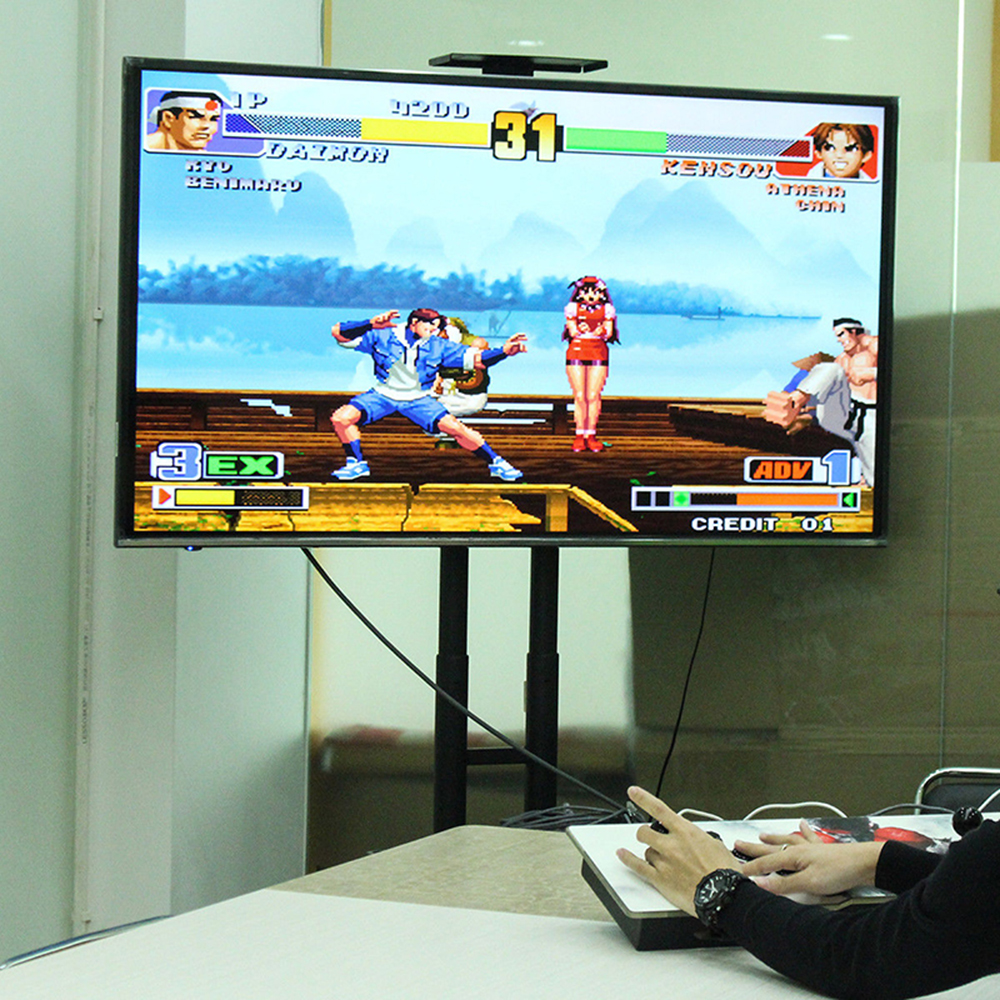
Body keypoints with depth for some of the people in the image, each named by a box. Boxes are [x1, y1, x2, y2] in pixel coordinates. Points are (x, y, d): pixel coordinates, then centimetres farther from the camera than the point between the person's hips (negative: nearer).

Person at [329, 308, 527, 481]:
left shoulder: (439, 346, -6)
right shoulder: (382, 336, -12)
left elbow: (476, 359, -8)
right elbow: (338, 333, -19)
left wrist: (504, 351, -26)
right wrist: (372, 323, -34)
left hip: (418, 400, 0)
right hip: (382, 395, 0)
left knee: (455, 427, -17)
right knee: (342, 418, -22)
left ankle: (495, 463, 2)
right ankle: (356, 464, 0)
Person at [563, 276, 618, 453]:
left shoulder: (607, 309, 11)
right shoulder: (573, 308, 9)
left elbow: (608, 332, 1)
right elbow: (572, 331, -1)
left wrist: (602, 332, -22)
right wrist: (580, 331, -23)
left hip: (598, 354, 0)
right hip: (576, 352, 0)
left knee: (593, 396, -5)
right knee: (580, 396, -4)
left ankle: (591, 435, -1)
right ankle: (580, 435, 1)